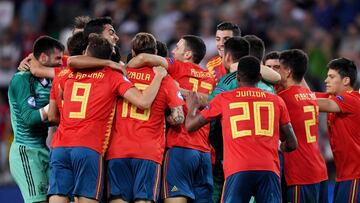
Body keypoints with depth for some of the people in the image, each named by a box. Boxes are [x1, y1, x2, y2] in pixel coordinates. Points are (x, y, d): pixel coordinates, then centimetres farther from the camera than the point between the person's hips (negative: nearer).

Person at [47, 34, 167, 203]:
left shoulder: (69, 76, 17)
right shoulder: (113, 77, 5)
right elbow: (143, 102, -5)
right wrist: (159, 75, 8)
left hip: (59, 147, 3)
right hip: (88, 149, -3)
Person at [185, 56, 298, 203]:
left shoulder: (223, 99, 13)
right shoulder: (276, 101, 16)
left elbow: (190, 125, 19)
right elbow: (292, 144, 20)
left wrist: (192, 108, 41)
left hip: (238, 170, -1)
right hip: (269, 170, 1)